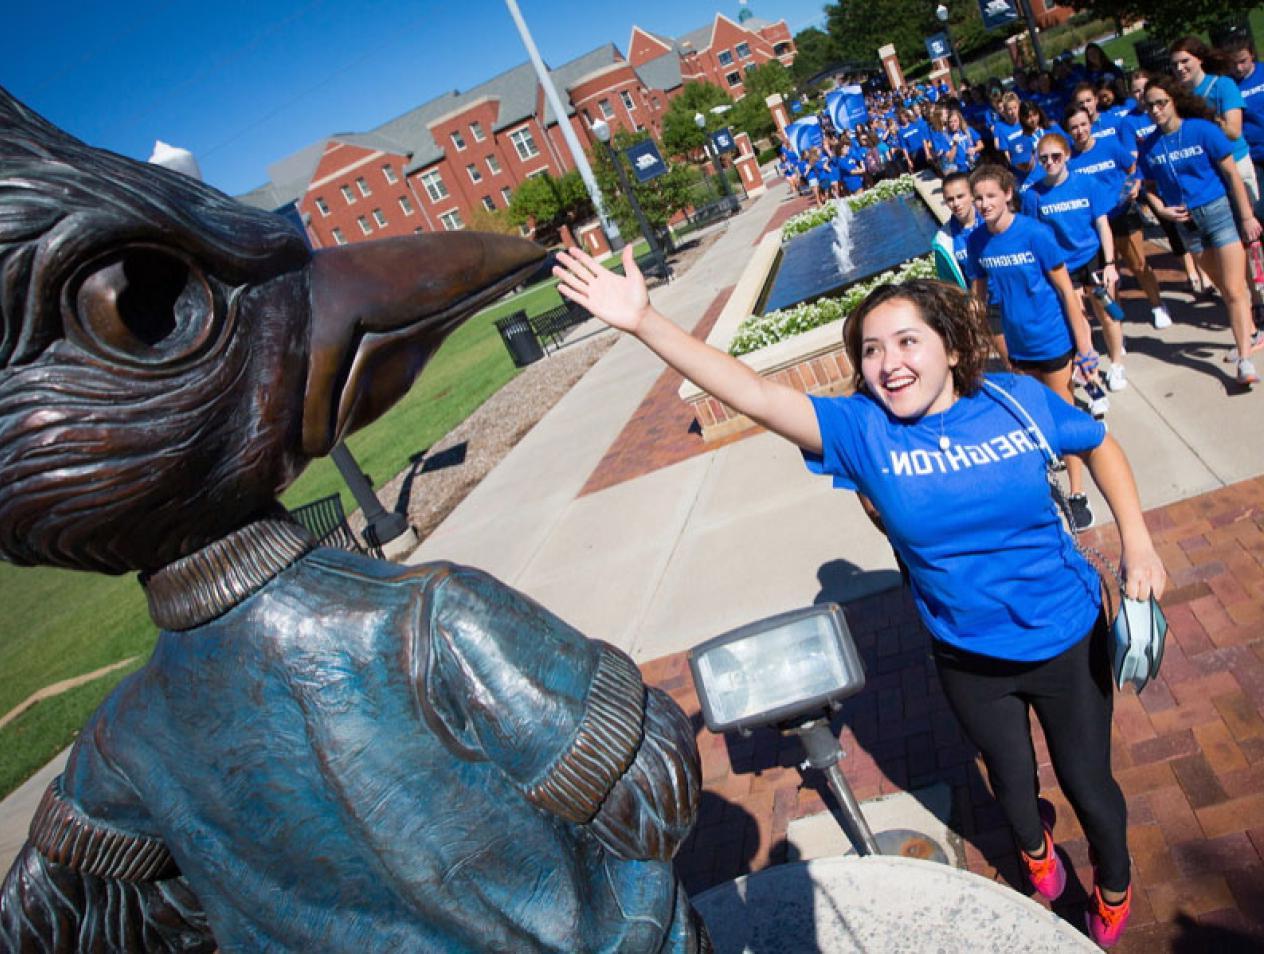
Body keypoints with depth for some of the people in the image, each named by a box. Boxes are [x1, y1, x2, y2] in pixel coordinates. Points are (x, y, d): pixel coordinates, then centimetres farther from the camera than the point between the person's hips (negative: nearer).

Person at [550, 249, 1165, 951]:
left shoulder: (1017, 400, -16)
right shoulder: (863, 430, -21)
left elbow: (1099, 444, 4)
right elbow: (759, 397, -35)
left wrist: (1137, 541, -6)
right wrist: (643, 322, -45)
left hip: (1066, 638, 0)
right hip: (967, 658, 0)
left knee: (1087, 781, 19)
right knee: (1011, 778, 24)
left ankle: (1114, 887, 55)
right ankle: (1034, 849, 63)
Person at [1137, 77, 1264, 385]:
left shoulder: (1202, 129, -9)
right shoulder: (1149, 145, 2)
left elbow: (1231, 173, -8)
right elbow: (1151, 186, 14)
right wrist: (1161, 209, -7)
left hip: (1219, 210, -4)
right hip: (1187, 221, 4)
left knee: (1234, 290, -7)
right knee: (1226, 289, 13)